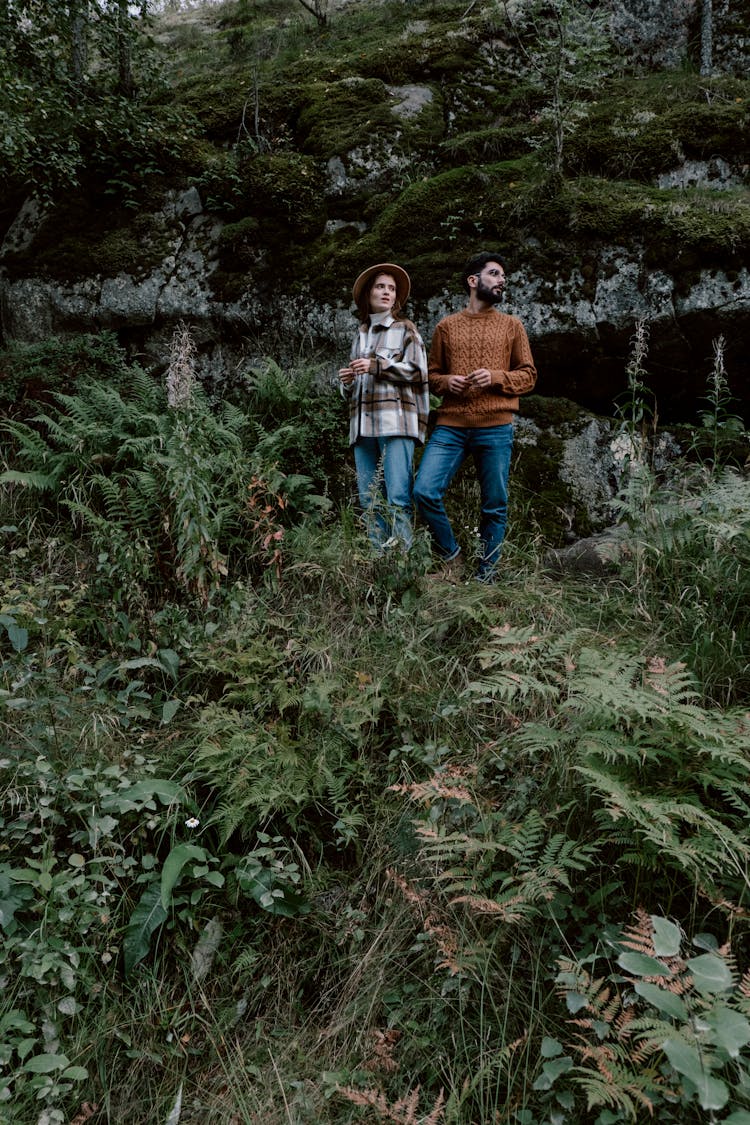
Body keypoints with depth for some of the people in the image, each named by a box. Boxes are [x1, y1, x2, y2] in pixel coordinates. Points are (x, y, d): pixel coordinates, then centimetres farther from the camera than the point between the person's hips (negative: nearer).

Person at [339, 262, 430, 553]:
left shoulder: (405, 329, 11)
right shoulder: (360, 334, 25)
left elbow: (418, 371, -1)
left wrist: (377, 365, -8)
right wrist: (347, 380, 7)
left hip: (395, 421, -5)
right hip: (363, 424, 5)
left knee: (398, 496, -14)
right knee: (369, 501, 1)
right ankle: (379, 558, 4)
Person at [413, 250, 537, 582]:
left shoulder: (511, 325, 12)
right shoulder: (446, 326, 13)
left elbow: (528, 375, 10)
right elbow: (432, 374, 17)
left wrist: (495, 377, -9)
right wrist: (447, 382, -6)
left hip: (496, 427, 0)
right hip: (450, 425, 0)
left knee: (495, 505, 2)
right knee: (424, 491, -12)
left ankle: (486, 574, 15)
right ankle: (451, 555, 9)